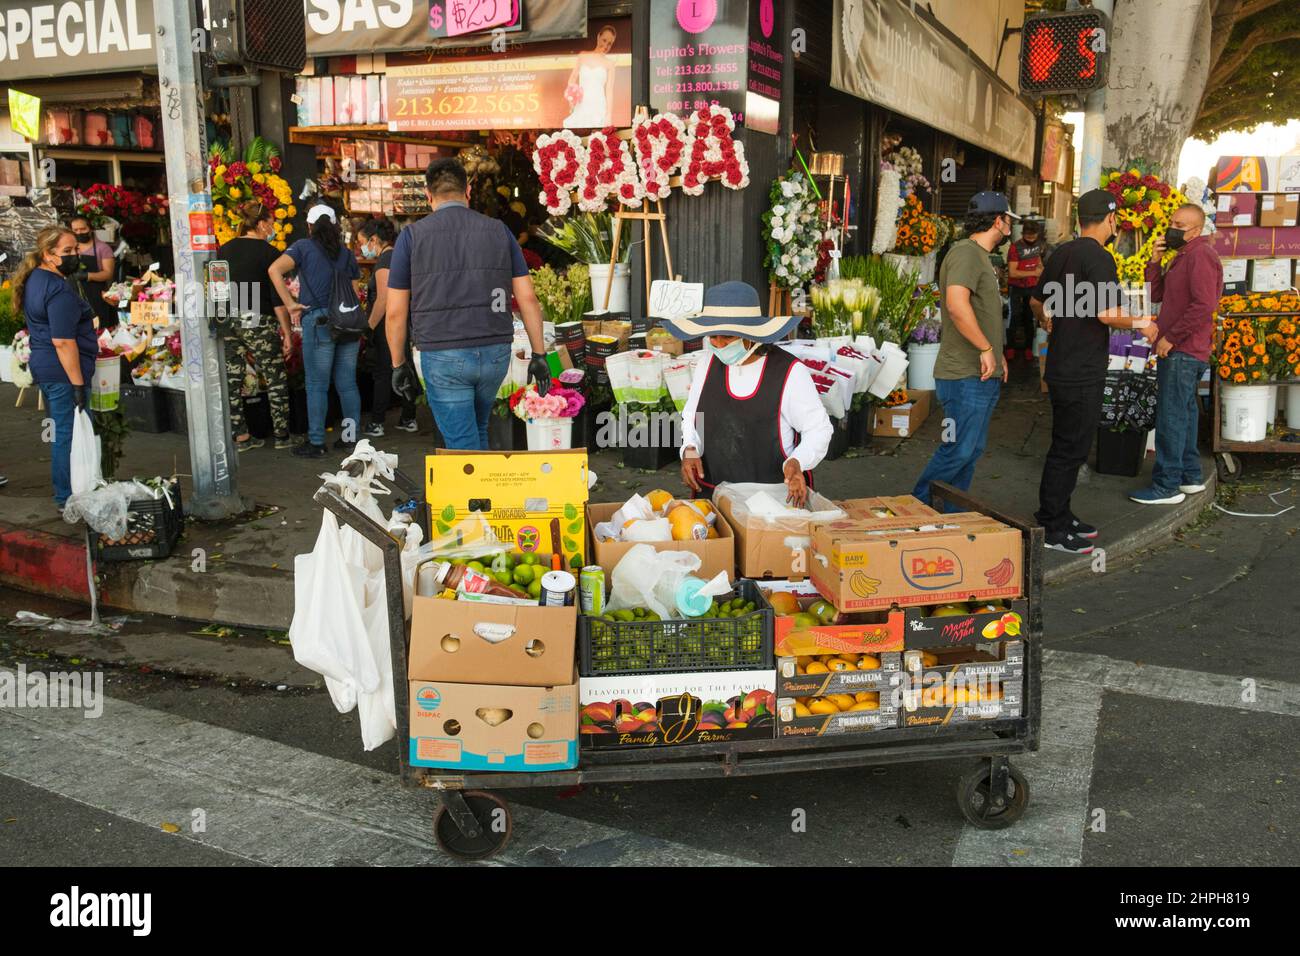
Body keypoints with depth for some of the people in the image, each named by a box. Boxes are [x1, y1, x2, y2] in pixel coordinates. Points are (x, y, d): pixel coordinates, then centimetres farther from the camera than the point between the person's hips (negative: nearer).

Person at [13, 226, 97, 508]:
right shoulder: (59, 289, -19)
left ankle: (65, 494, 27)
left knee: (62, 432, 18)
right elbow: (63, 341, -23)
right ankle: (68, 500, 3)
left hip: (42, 366, 10)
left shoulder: (34, 279, 13)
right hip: (63, 371, -10)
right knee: (69, 435, -3)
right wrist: (78, 384, -21)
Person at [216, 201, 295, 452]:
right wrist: (287, 333, -6)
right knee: (276, 379, 5)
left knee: (233, 380, 9)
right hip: (257, 321, -6)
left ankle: (241, 436, 14)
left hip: (227, 321, 6)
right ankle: (282, 435, 9)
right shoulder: (268, 252, -6)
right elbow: (277, 297, -10)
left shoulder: (224, 250, 9)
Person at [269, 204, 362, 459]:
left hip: (318, 321, -4)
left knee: (317, 385, 1)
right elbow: (356, 292, 13)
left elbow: (275, 270, -13)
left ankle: (316, 443, 4)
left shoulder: (304, 247, 2)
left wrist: (290, 304, -9)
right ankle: (352, 437, 14)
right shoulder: (346, 253, 14)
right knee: (347, 383, 9)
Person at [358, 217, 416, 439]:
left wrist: (370, 327, -14)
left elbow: (383, 300, -20)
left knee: (383, 374, -4)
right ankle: (409, 419, 18)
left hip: (387, 327, -9)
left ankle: (376, 424, 0)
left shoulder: (384, 260, -14)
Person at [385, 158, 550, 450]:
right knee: (476, 430, 25)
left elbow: (395, 312, 0)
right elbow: (527, 298, 2)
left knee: (462, 444, 3)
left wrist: (399, 363, 10)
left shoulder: (412, 236, 0)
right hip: (496, 353, 3)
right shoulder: (499, 231, 6)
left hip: (443, 356, -3)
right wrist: (539, 354, 7)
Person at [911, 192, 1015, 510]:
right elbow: (957, 304, -29)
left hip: (983, 376, 11)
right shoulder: (965, 252, -14)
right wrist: (986, 348, -23)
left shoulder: (980, 256, 20)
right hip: (966, 376, -11)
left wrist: (997, 354, 20)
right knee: (958, 451, -7)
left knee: (971, 451, 13)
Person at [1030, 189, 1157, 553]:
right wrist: (1139, 323, -7)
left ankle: (1059, 518, 28)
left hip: (1060, 368, 9)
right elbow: (1108, 314, -25)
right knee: (1069, 449, -2)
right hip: (1082, 373, -9)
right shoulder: (1099, 258, -17)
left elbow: (1036, 301, 21)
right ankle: (1052, 528, 6)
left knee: (1066, 445, 18)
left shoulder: (1061, 253, 10)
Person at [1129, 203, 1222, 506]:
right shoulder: (1183, 256, 19)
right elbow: (1157, 295, 15)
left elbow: (1203, 306, -23)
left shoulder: (1200, 255, -13)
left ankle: (1167, 486, -4)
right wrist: (1155, 261, 2)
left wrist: (1170, 338, -19)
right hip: (1182, 352, 10)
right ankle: (1189, 477, 26)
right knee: (1183, 415, 17)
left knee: (1171, 417, -8)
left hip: (1183, 352, -10)